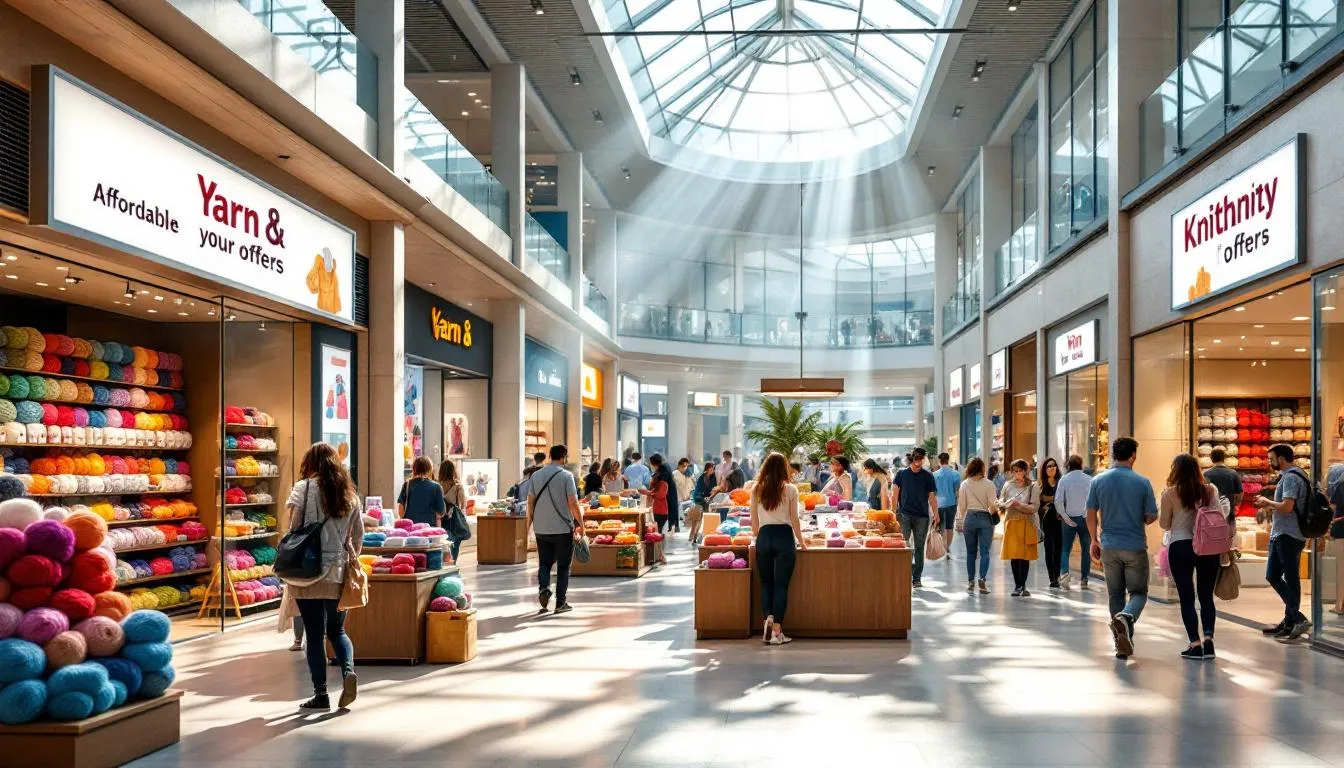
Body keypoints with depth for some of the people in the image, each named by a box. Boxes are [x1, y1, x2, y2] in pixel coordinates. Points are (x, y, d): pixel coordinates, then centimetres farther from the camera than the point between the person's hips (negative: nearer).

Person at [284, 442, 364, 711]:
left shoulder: (304, 488, -5)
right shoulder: (349, 493, 8)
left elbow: (294, 529, -7)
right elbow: (358, 534, 11)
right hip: (338, 573, 4)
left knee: (314, 634, 4)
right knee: (337, 630, 17)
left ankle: (320, 694, 7)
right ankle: (348, 670, -8)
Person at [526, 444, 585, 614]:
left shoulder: (536, 475, 5)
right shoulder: (566, 476, -9)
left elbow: (530, 501, 9)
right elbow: (573, 503, -13)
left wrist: (529, 522, 21)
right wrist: (580, 524, -4)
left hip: (541, 529, 4)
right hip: (563, 528, -4)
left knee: (544, 563, 15)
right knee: (563, 566, 7)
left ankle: (543, 588, -10)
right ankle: (561, 603, 9)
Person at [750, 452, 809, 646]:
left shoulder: (756, 490, 5)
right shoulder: (790, 489, -2)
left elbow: (754, 521, 10)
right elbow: (794, 520, 1)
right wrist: (801, 541, 14)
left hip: (764, 537, 2)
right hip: (784, 537, -2)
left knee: (766, 583, 13)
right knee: (781, 585, 1)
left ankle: (768, 617, -7)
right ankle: (777, 631, 1)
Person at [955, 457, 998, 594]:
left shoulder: (964, 485, 0)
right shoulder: (988, 484, -6)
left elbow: (961, 506, 3)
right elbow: (993, 505, -7)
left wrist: (959, 523, 9)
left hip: (970, 518, 2)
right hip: (985, 518, -2)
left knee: (971, 552, 9)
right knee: (984, 552, 1)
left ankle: (970, 582, 10)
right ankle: (982, 579, -14)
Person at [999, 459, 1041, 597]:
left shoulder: (1033, 487, -1)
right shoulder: (1008, 485, 8)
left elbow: (1035, 507, -8)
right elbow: (1000, 502, 10)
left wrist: (1019, 505, -19)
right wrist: (1007, 504, -12)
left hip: (1027, 524, -2)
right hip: (1011, 523, 2)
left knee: (1025, 556, -2)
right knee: (1014, 556, 1)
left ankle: (1023, 586, 6)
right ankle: (1017, 586, 9)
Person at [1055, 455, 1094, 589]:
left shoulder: (1064, 479, -3)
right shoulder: (1089, 479, -3)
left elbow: (1058, 501, -9)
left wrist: (1065, 517, -4)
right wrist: (1088, 514, -4)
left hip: (1069, 518, 0)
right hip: (1085, 518, 0)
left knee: (1066, 548, 6)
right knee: (1086, 549, 10)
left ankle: (1064, 572, -16)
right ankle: (1084, 579, 10)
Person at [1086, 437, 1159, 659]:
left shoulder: (1098, 481, -2)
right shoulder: (1142, 482, -6)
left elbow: (1091, 514, 1)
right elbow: (1151, 517, -2)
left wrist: (1094, 540, 14)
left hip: (1109, 546, 2)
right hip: (1136, 546, -2)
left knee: (1115, 595, 11)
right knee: (1138, 592, 8)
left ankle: (1122, 644, 12)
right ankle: (1126, 617, -23)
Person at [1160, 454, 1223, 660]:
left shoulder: (1170, 493, -5)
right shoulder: (1211, 490, 2)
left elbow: (1164, 524, 3)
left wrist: (1162, 506, 16)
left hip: (1180, 547, -3)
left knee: (1186, 597, 3)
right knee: (1207, 596, 13)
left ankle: (1195, 644, 1)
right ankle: (1208, 638, 2)